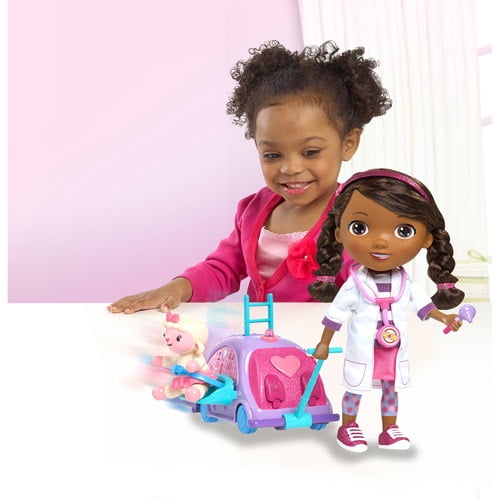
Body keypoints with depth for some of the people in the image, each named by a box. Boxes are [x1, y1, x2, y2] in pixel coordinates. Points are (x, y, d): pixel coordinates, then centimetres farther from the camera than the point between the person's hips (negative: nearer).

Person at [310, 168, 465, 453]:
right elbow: (336, 315, -10)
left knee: (391, 390, 16)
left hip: (395, 355, 4)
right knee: (355, 390, 11)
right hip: (362, 354, -3)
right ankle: (348, 427, 29)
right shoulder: (353, 286, -19)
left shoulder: (407, 285, -8)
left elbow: (423, 304, 7)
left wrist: (444, 318, -2)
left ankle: (389, 431, 31)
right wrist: (324, 344, -6)